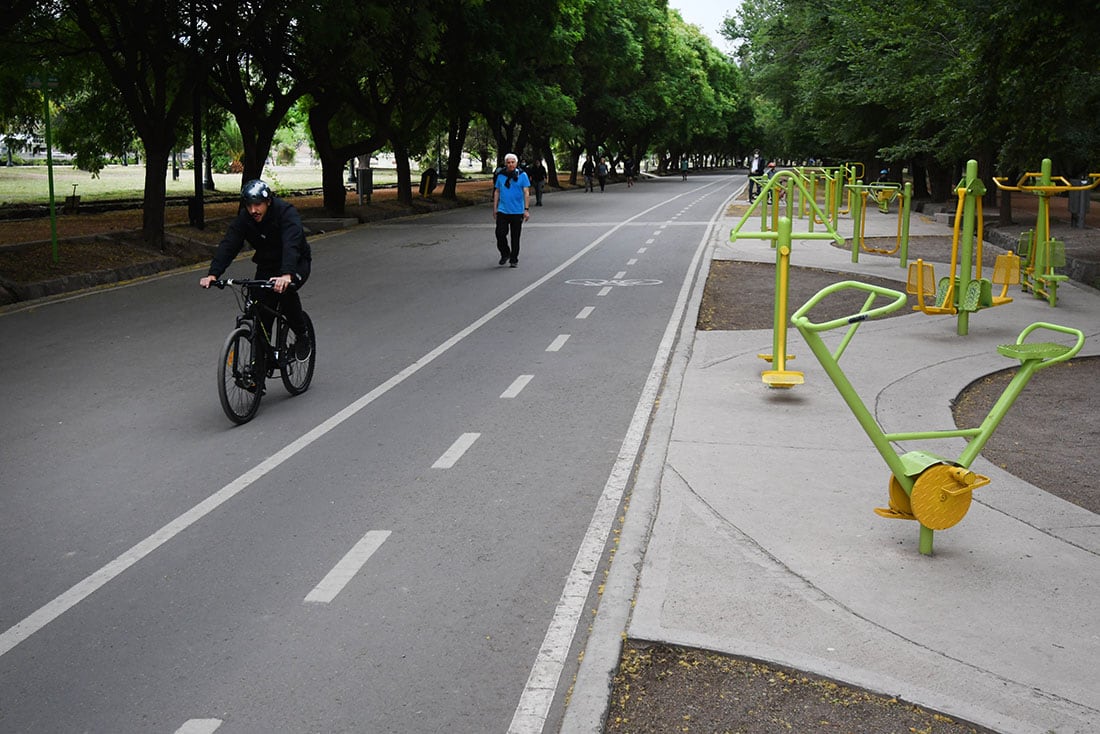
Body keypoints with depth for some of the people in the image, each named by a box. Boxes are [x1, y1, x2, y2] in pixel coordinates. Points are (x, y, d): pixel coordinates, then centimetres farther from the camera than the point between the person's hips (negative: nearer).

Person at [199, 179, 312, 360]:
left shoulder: (286, 212, -27)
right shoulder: (244, 218, -13)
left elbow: (291, 244, -43)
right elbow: (228, 245, -23)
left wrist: (286, 274, -60)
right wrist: (213, 273, -39)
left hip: (296, 263, -4)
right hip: (267, 265, 5)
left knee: (285, 290, -33)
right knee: (262, 311, -7)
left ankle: (301, 335, -10)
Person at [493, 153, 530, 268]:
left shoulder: (522, 175, -2)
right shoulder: (501, 176, 5)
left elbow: (526, 193, -4)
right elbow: (497, 192, 12)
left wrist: (526, 209, -11)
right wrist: (495, 208, 8)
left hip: (517, 212, -2)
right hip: (502, 211, 2)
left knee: (515, 237, 5)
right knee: (500, 234, -4)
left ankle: (513, 260, 16)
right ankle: (505, 254, 19)